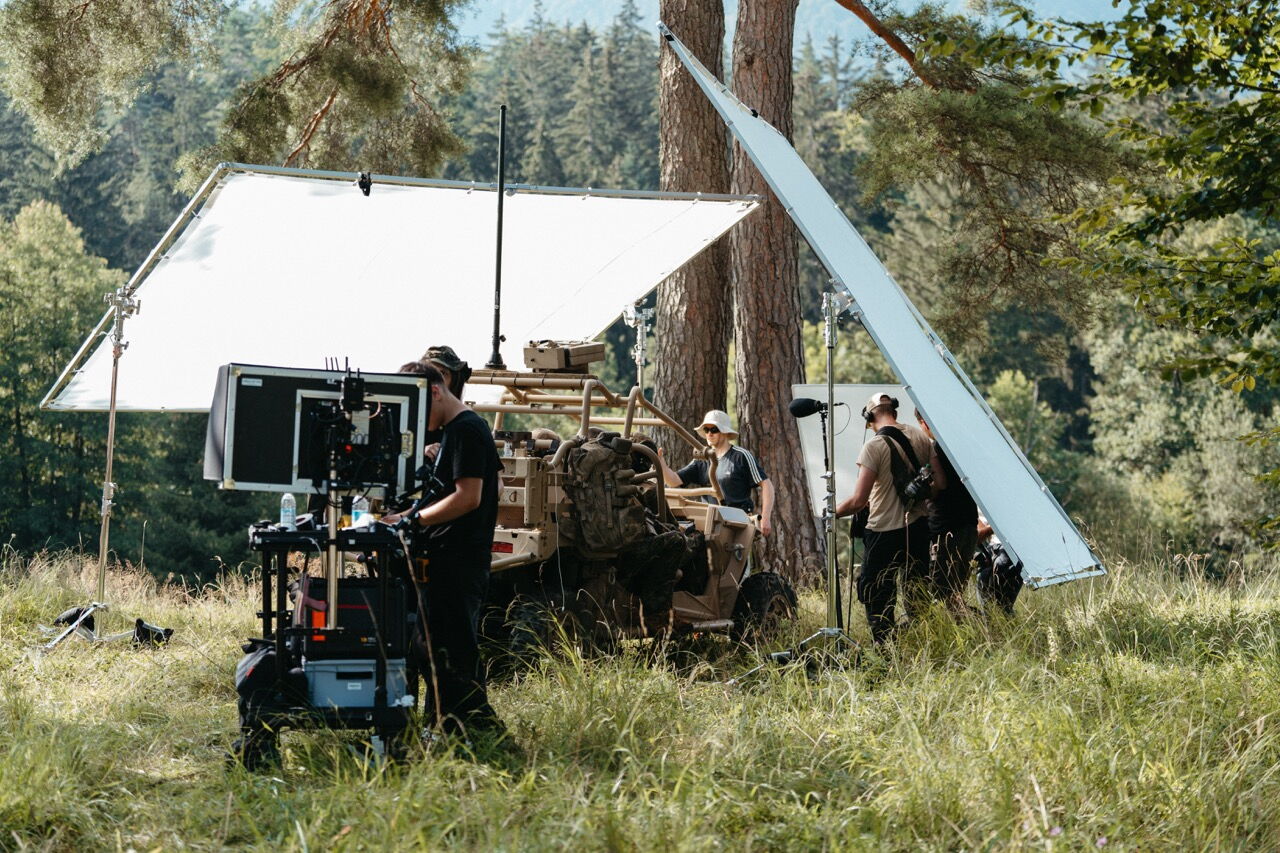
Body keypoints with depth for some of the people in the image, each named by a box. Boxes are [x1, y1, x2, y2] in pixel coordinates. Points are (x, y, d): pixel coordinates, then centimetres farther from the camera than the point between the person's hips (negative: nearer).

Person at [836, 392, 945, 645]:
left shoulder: (874, 446, -15)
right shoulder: (920, 437, 2)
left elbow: (859, 500, -17)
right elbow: (940, 482, 5)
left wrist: (832, 512, -1)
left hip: (884, 532, -6)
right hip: (918, 527, 6)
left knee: (876, 595, 3)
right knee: (917, 592, 17)